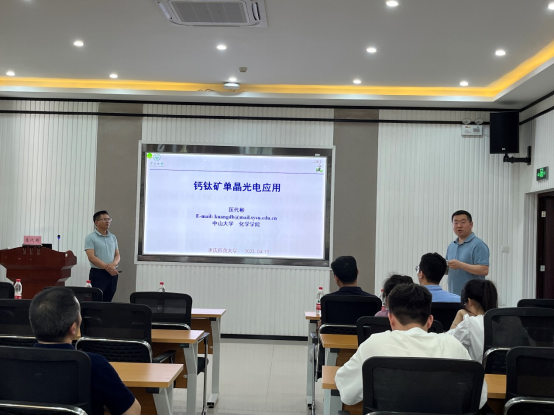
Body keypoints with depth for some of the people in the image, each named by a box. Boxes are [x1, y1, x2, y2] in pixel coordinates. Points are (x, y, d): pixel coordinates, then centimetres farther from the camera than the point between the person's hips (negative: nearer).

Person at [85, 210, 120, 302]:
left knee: (108, 301, 8)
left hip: (112, 274, 5)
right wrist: (107, 267, -19)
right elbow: (91, 257, -13)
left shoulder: (113, 237, 14)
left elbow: (117, 255, 12)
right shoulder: (90, 238, -3)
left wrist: (114, 264, -11)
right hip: (98, 273, -5)